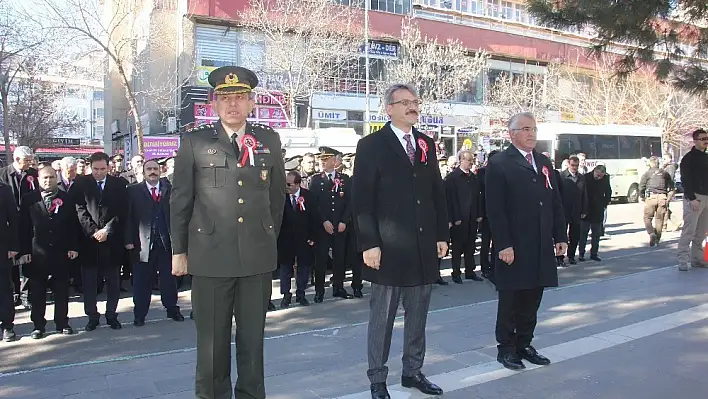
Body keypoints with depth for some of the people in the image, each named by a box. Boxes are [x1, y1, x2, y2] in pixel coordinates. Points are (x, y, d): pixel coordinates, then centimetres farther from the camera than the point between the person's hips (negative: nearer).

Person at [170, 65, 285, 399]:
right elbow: (180, 201, 4)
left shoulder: (269, 140, 8)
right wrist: (179, 250, 3)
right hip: (210, 256, -1)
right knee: (211, 341, 8)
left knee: (253, 338, 11)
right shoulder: (195, 142, 2)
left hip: (258, 256, 2)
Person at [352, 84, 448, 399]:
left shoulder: (426, 145, 12)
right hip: (389, 247, -5)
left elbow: (437, 192, 14)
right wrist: (369, 244, -15)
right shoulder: (371, 145, -4)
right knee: (382, 317, 5)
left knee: (418, 314, 14)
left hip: (424, 246, 6)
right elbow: (361, 199, -9)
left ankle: (413, 371, 29)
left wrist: (442, 235, 9)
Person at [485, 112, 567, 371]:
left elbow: (555, 202, 16)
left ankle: (524, 344, 26)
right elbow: (495, 210, -12)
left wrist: (560, 236, 9)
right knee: (510, 300, 5)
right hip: (514, 247, -6)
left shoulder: (544, 162, 15)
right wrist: (503, 245, -17)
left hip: (541, 247, 6)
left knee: (532, 300, 12)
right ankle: (506, 349, 18)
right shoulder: (499, 164, -7)